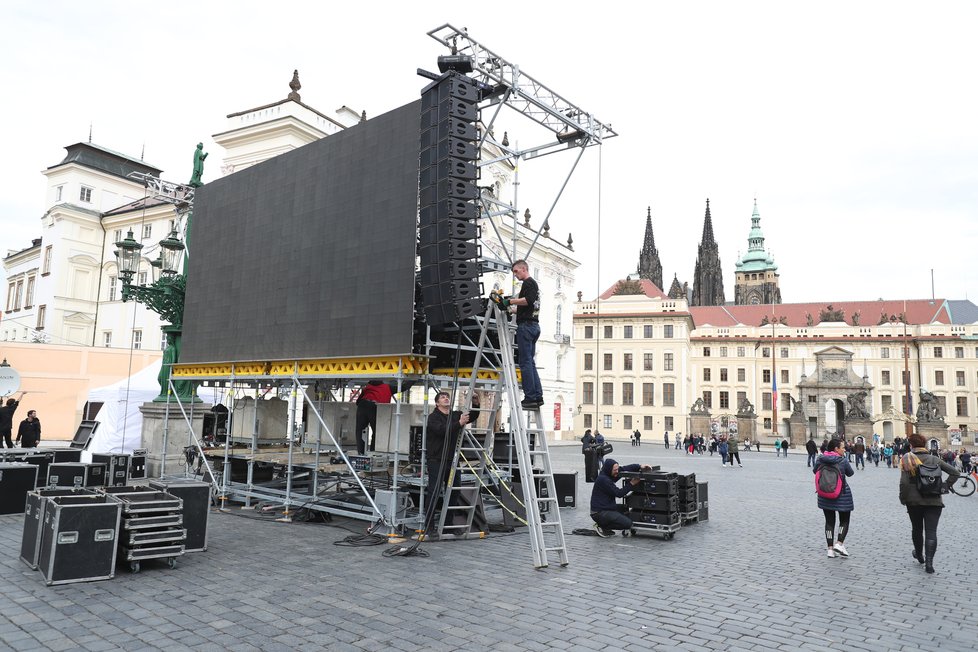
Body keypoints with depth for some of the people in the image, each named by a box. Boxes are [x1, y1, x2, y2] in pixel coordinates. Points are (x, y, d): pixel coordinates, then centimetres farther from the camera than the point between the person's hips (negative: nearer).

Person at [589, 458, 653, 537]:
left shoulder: (610, 474, 4)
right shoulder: (603, 479, -22)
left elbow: (625, 468, 4)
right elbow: (619, 493, -18)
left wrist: (640, 466, -10)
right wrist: (631, 484, -14)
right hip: (600, 513, -10)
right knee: (627, 523, -16)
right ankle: (602, 527, -1)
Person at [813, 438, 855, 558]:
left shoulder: (821, 459, -4)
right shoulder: (843, 460, -14)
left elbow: (815, 471, 10)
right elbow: (850, 473, 3)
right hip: (842, 494, -4)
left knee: (829, 521, 10)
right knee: (844, 520, 12)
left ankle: (830, 549, 10)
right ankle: (839, 543, -2)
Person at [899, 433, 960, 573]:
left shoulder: (907, 459, -8)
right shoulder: (934, 459, 2)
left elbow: (904, 482, -15)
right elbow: (955, 472, 1)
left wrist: (903, 498, -2)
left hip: (914, 501, -1)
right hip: (934, 501, 1)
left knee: (917, 528, 18)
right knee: (931, 531, 0)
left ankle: (919, 555, 37)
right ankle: (929, 562, -10)